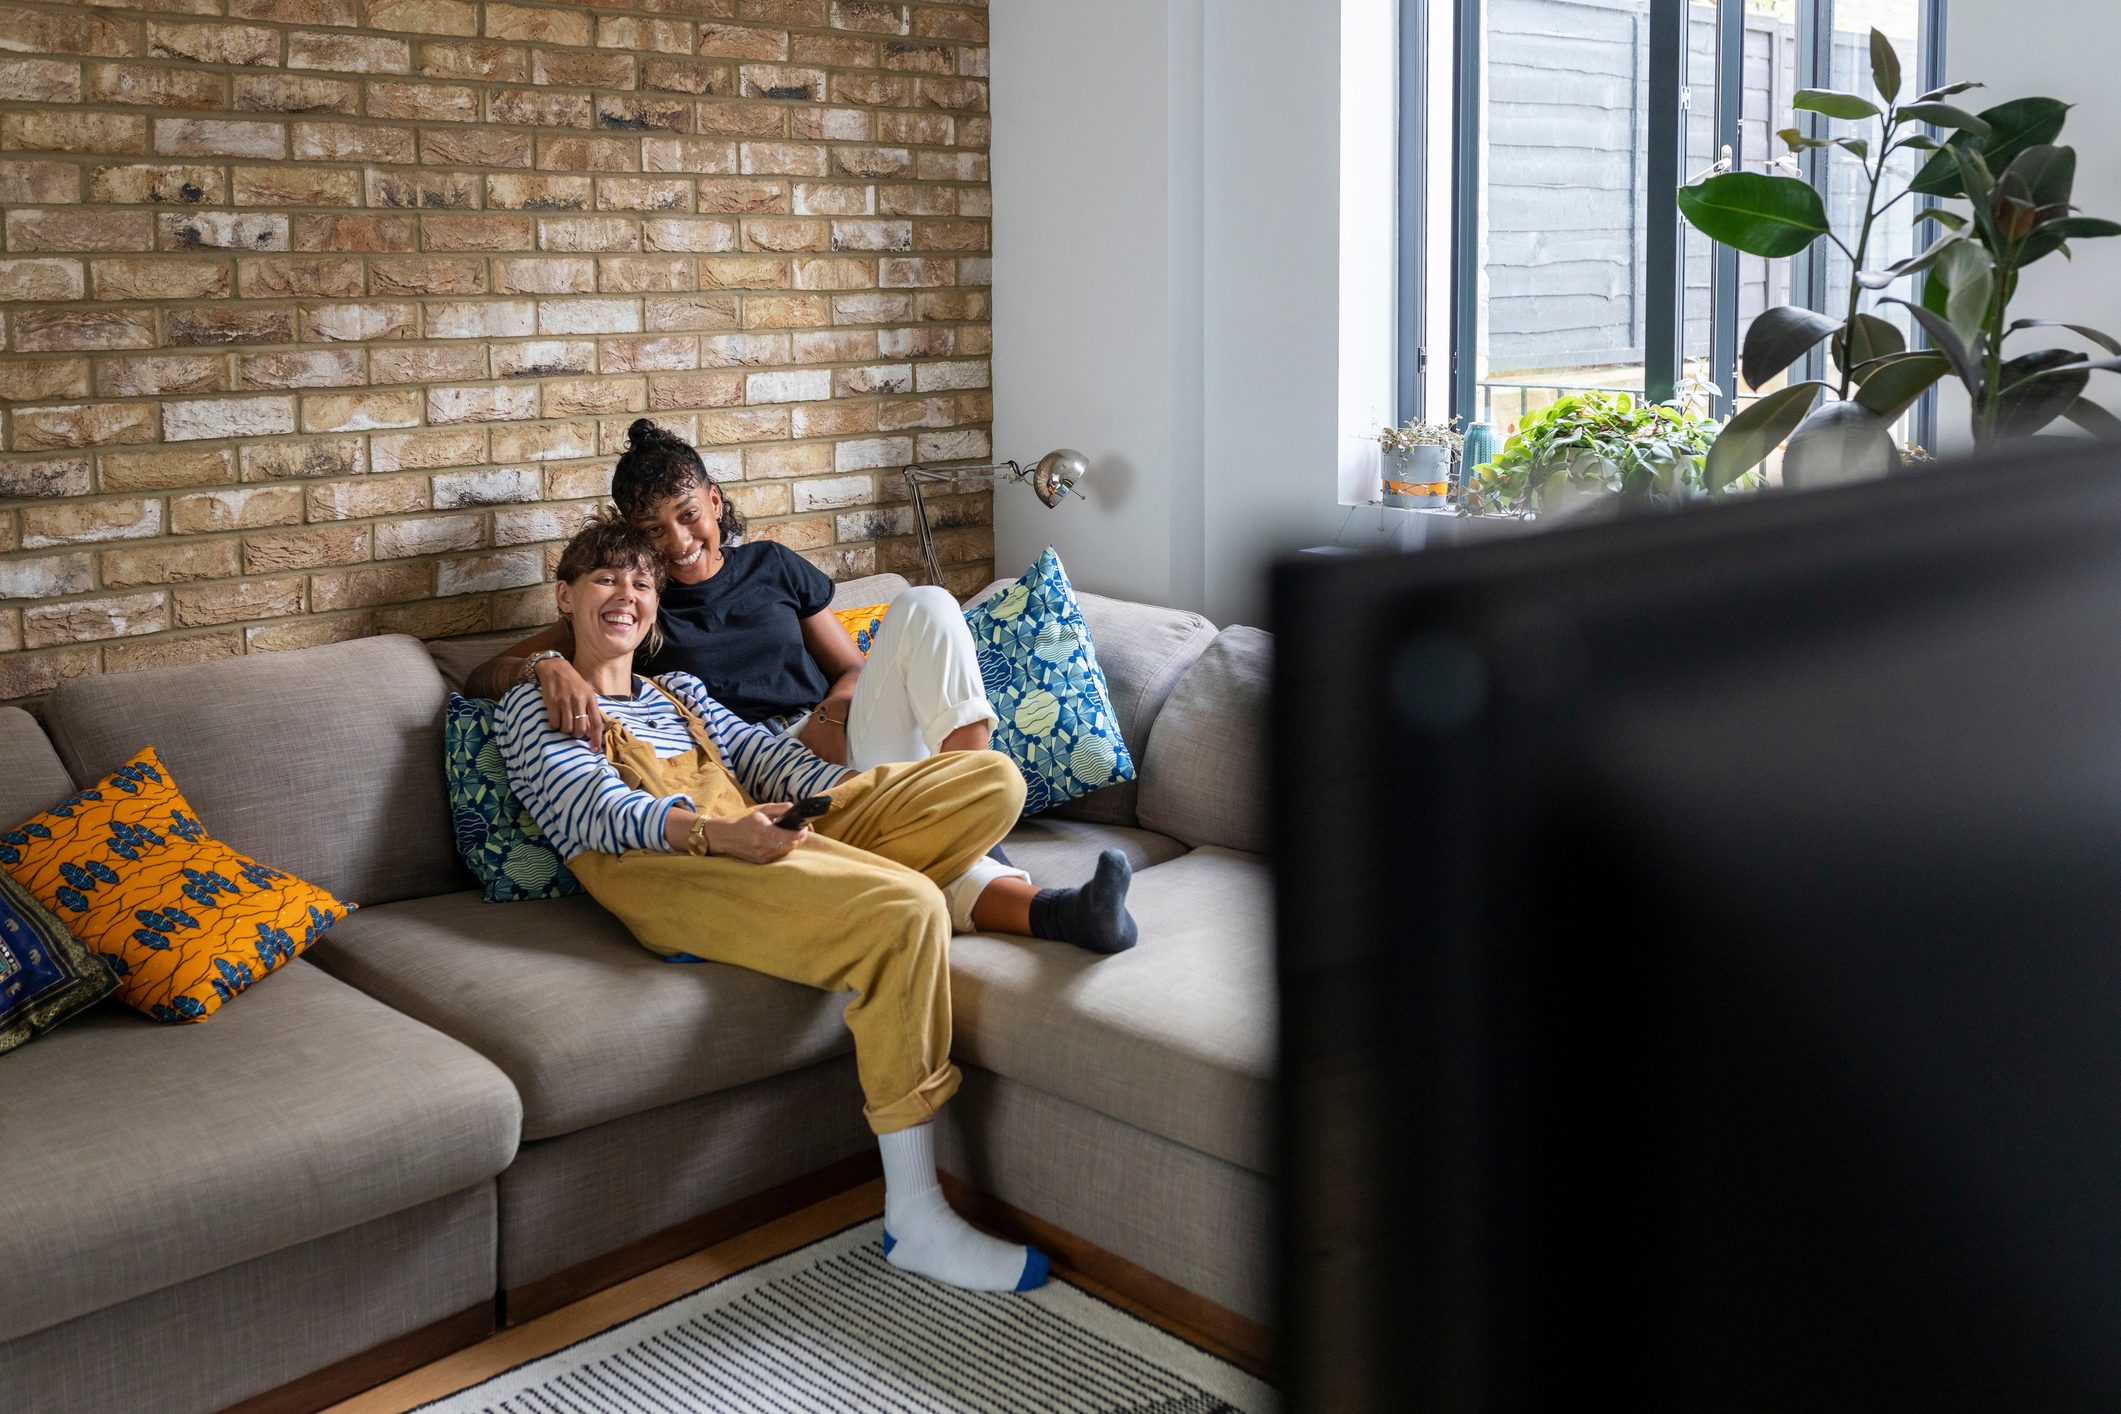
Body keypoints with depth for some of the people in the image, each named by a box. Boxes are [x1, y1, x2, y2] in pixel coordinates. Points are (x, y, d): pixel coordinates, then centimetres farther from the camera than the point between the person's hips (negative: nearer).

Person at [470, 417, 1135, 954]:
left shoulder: (771, 566, 20)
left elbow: (856, 668, 22)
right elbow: (481, 677, 5)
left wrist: (827, 718, -3)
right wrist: (547, 666, -20)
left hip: (843, 744, 4)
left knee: (923, 605, -21)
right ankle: (1050, 911, -56)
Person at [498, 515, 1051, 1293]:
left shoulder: (682, 691, 36)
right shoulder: (532, 705, 16)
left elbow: (763, 752, 19)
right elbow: (597, 807, -4)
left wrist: (855, 798, -4)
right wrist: (713, 831, -24)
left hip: (756, 835, 7)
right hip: (657, 865, -7)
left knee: (993, 778, -7)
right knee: (906, 910, -32)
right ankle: (915, 1220, -30)